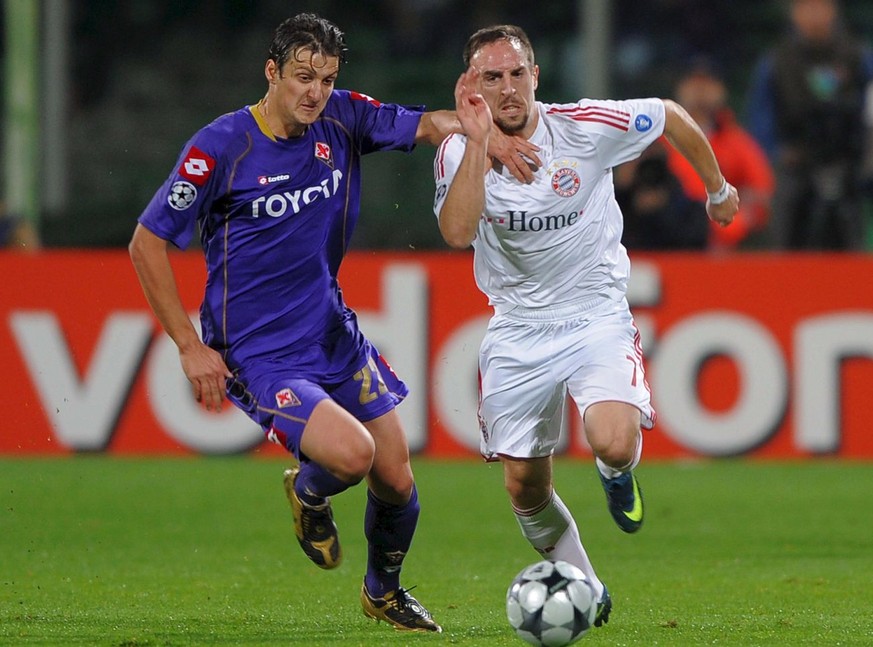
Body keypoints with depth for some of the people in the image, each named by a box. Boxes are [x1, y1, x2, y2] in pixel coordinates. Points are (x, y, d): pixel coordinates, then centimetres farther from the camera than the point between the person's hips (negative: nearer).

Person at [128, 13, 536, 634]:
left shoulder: (342, 118, -2)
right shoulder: (220, 147, -16)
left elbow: (424, 124, -2)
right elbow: (147, 243, -10)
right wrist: (190, 347, -12)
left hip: (335, 334, 6)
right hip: (257, 352, -6)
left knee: (397, 483, 8)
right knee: (351, 452, -26)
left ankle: (384, 592, 37)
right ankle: (307, 491, 11)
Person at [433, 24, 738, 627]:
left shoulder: (586, 128, -14)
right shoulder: (459, 151, -10)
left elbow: (672, 117, 4)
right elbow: (458, 232, -29)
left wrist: (717, 189, 17)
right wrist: (478, 140, -33)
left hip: (596, 317, -2)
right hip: (516, 331, 3)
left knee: (615, 443, -27)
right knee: (524, 486, 4)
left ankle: (617, 476, 12)